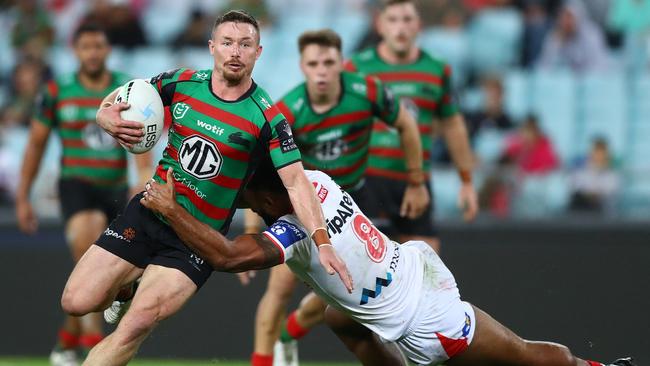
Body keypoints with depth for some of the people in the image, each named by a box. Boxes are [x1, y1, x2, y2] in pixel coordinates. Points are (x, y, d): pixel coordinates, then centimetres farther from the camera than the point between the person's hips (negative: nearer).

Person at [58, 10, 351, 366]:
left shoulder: (267, 118, -13)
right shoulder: (181, 83, -2)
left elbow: (296, 182, -17)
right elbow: (119, 98, 12)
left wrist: (322, 242, -30)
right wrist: (106, 116, -13)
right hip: (147, 213, 4)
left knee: (137, 324, -24)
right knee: (77, 302, -5)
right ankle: (127, 291, 27)